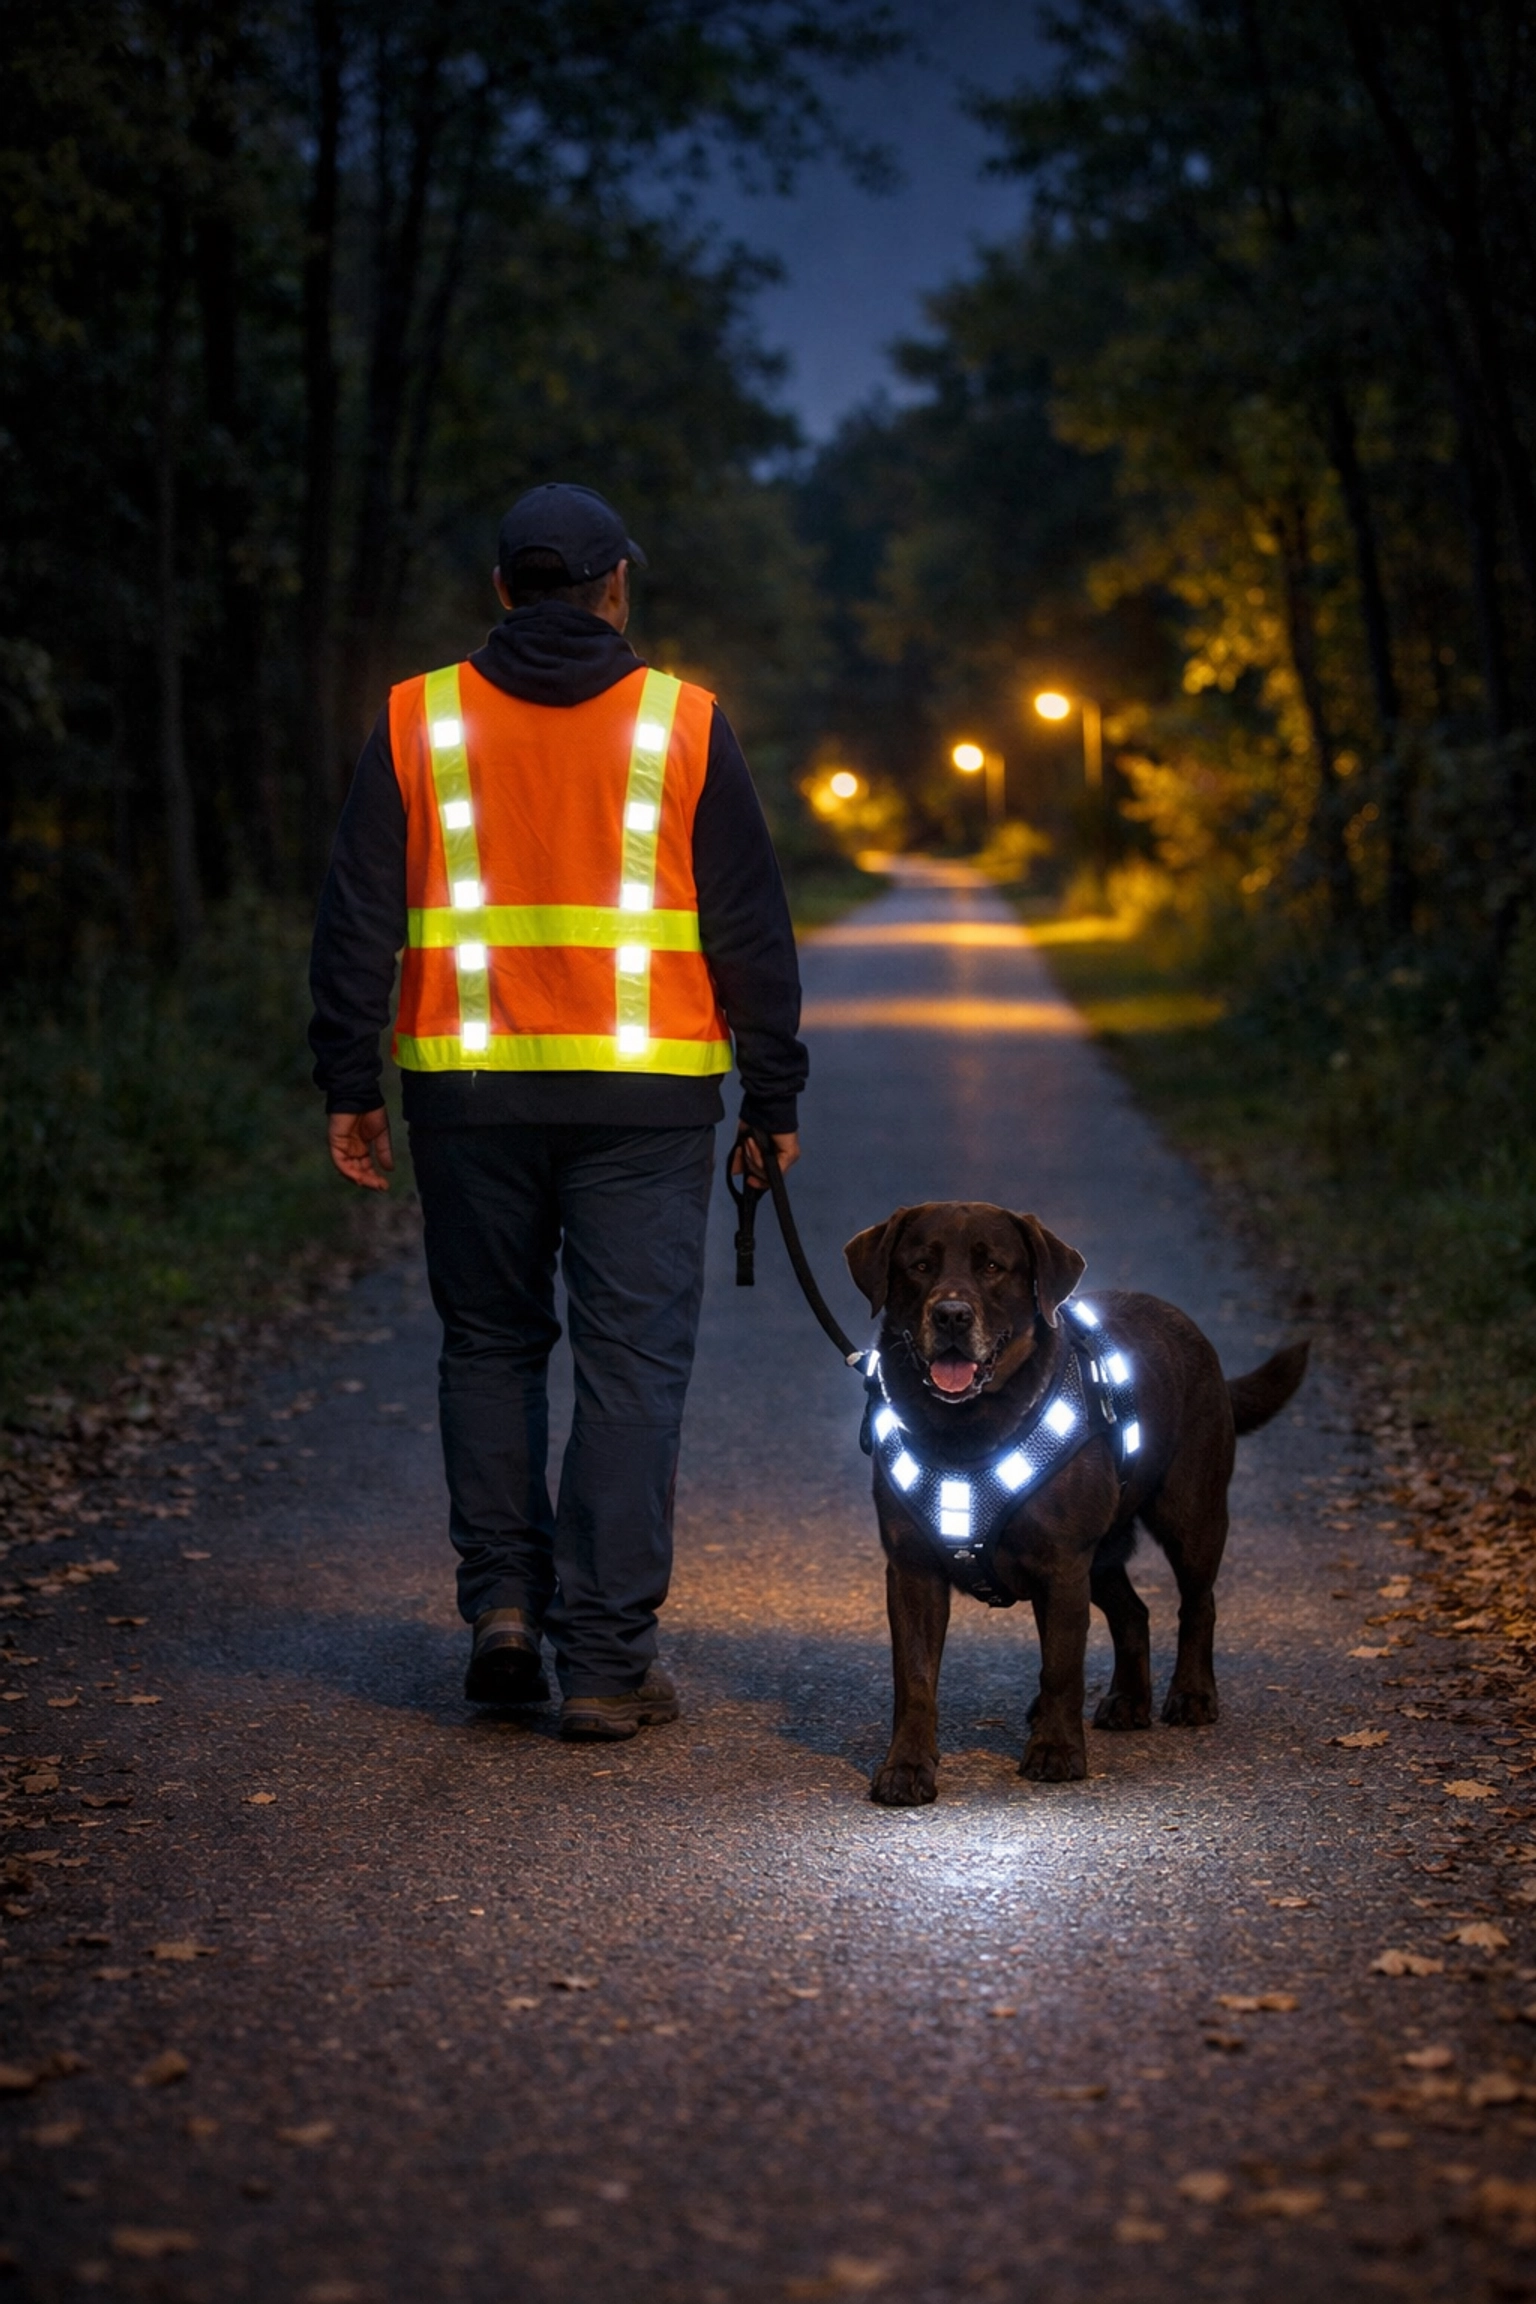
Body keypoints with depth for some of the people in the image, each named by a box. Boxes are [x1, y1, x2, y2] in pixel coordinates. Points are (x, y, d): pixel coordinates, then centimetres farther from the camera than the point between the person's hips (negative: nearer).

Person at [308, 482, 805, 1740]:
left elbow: (356, 921, 4)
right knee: (633, 1363, 2)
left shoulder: (416, 721, 5)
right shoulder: (683, 722, 2)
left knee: (490, 1345, 17)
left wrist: (351, 1087, 9)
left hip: (469, 1089, 2)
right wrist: (772, 1098, 8)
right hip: (644, 1093, -1)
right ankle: (608, 1660, 1)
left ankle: (503, 1603, 11)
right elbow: (751, 928, 2)